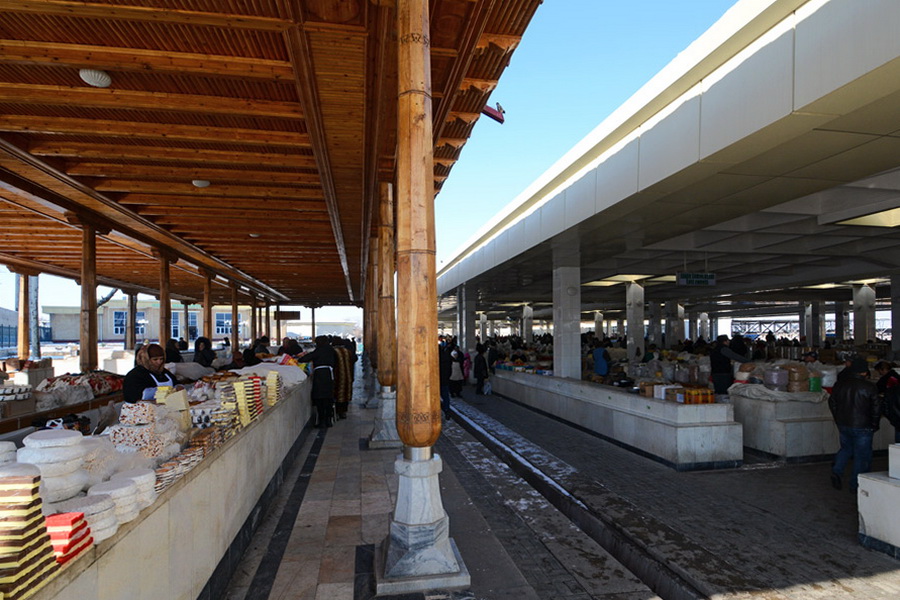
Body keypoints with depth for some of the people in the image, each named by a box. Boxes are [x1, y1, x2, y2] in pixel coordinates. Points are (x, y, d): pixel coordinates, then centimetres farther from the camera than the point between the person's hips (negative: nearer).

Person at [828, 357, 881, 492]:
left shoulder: (839, 384, 1)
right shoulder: (869, 387, -12)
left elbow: (832, 403, 9)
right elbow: (876, 409, -7)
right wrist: (874, 426, 7)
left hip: (843, 425, 4)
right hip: (862, 427, -4)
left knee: (846, 448, 21)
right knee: (862, 455, 7)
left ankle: (836, 471, 3)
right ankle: (856, 485, 12)